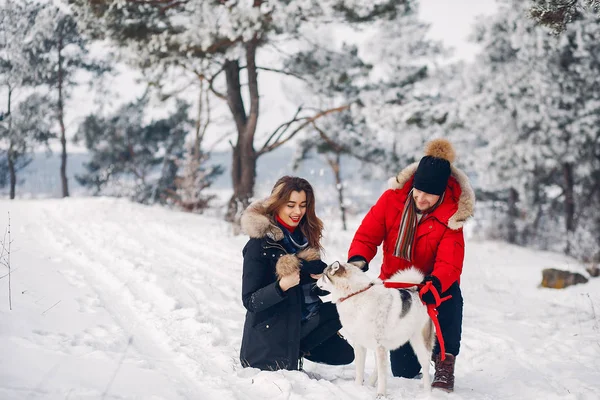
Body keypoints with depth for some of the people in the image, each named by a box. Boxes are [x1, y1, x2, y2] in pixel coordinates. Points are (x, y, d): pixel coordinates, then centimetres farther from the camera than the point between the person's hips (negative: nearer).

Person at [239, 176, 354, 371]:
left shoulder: (305, 235, 3)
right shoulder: (260, 244, -16)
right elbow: (250, 301, -18)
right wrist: (282, 286, -35)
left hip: (307, 323, 6)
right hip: (274, 331, -6)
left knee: (345, 353, -3)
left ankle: (297, 350, 14)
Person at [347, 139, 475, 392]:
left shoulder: (450, 216, -19)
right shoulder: (393, 199, -14)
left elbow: (449, 265, -27)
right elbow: (367, 235, -13)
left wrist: (433, 285, -48)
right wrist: (357, 261, -34)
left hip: (434, 283, -1)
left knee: (451, 295, -39)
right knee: (404, 371, -1)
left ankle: (444, 364, -24)